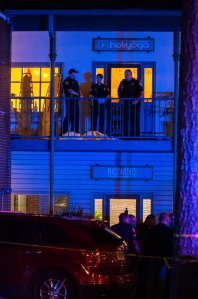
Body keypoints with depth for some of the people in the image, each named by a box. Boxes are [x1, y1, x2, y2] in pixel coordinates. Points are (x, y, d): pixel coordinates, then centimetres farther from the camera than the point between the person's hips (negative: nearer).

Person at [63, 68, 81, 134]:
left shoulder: (74, 81, 20)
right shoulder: (67, 81, -9)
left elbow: (78, 90, 23)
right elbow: (70, 91, -20)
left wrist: (79, 93, 1)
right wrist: (77, 94, -8)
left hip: (75, 101, 10)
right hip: (70, 101, -10)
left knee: (76, 116, 10)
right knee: (69, 116, -10)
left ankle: (75, 131, 15)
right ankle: (64, 132, -9)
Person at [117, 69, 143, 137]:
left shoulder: (136, 82, 0)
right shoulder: (122, 83, 11)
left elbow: (141, 93, -2)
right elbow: (119, 92, 21)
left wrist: (136, 100, -13)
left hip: (134, 103, -3)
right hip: (125, 103, 3)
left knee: (135, 119, -3)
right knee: (125, 119, 2)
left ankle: (135, 133, 0)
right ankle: (125, 133, 7)